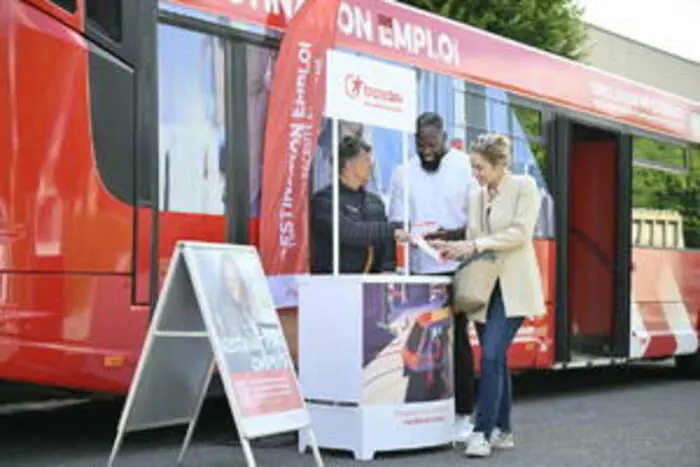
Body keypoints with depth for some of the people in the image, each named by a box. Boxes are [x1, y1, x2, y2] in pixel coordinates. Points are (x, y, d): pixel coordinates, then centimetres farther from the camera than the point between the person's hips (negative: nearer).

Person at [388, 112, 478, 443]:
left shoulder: (465, 167, 2)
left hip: (457, 268, -3)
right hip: (419, 269, 3)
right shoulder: (404, 173, 11)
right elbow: (396, 221, 13)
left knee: (458, 340, -1)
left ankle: (462, 414, 6)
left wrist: (453, 235, -17)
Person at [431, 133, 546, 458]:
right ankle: (502, 431, 15)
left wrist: (476, 245, -18)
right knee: (495, 360, 7)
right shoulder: (476, 196, 13)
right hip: (484, 286, 6)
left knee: (492, 356, -16)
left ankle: (483, 432, -14)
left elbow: (521, 232, -14)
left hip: (512, 287, -6)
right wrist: (452, 248, -4)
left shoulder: (524, 186, -4)